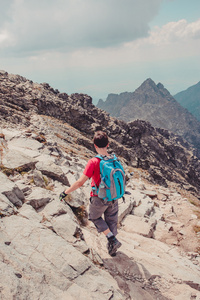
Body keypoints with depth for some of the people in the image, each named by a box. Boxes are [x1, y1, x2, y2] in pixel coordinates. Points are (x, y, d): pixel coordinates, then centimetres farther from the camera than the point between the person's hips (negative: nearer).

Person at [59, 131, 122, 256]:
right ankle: (112, 248, 33)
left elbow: (80, 182, -24)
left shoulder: (93, 162, -24)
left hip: (99, 199, -4)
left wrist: (66, 192, -13)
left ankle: (112, 239, 10)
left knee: (95, 218, 22)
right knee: (112, 221, 21)